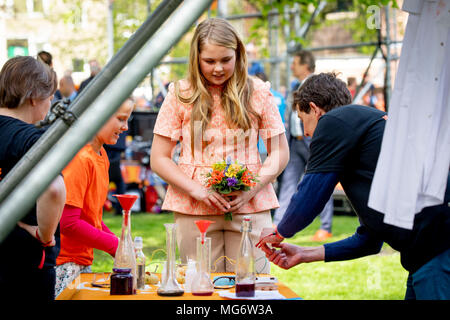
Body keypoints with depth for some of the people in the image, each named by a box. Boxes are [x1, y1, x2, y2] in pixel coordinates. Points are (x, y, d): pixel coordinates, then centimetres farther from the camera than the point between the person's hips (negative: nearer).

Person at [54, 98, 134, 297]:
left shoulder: (100, 155, 10)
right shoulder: (78, 158, -19)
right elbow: (68, 223, -22)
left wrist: (120, 244, 4)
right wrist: (115, 245, -15)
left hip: (83, 261, 9)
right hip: (64, 264, -9)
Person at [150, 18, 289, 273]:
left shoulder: (258, 93, 5)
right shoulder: (181, 95, 4)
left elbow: (280, 152, 8)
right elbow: (159, 159, 4)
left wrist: (251, 189, -8)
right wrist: (196, 189, -11)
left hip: (249, 207, 0)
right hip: (194, 211, 0)